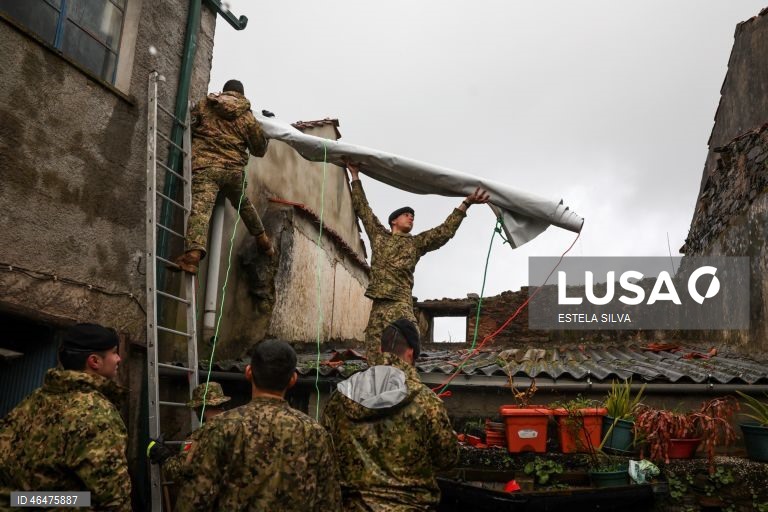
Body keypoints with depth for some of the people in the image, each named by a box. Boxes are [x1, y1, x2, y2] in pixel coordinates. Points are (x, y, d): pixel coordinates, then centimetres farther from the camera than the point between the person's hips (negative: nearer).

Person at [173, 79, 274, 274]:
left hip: (204, 166, -2)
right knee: (243, 203, 28)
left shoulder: (204, 104, 12)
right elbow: (259, 149, 16)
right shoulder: (247, 115, 12)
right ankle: (262, 240, 37)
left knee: (200, 207, -18)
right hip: (233, 170, 2)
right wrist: (266, 138, 35)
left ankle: (194, 253, -38)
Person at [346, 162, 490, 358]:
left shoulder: (416, 243, 17)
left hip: (400, 305, -2)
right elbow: (363, 209, 24)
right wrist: (355, 176, 26)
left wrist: (466, 204, 1)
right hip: (377, 306, 2)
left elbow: (444, 231, 8)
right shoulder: (378, 235, 20)